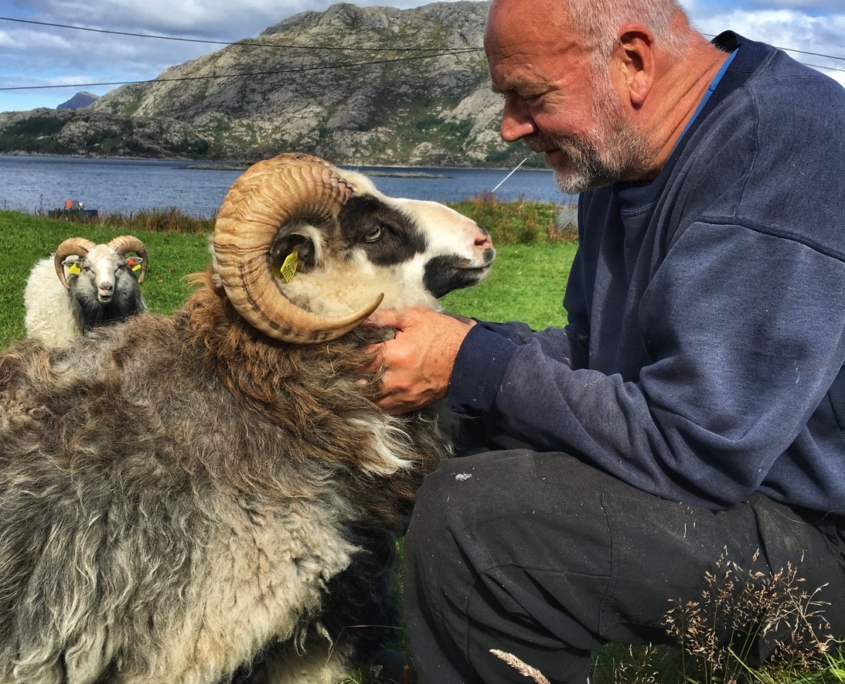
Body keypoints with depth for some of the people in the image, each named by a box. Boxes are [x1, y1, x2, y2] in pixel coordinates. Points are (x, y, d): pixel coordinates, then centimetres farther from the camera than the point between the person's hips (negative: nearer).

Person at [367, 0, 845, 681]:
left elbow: (694, 449, -30)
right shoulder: (621, 158, 4)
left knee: (465, 515, -23)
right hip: (727, 463, 9)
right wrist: (454, 341, -4)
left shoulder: (785, 154, -25)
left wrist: (474, 366, -22)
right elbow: (591, 351, 11)